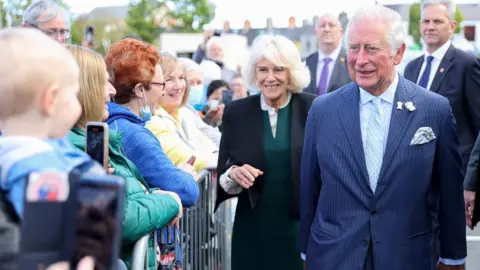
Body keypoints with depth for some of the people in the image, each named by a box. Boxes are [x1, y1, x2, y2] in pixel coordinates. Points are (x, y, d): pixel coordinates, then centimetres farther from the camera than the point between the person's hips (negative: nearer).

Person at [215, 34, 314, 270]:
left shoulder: (313, 108, -3)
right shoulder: (236, 112, 2)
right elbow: (222, 176, 5)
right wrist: (233, 174, -17)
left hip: (303, 229, -1)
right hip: (253, 233, 2)